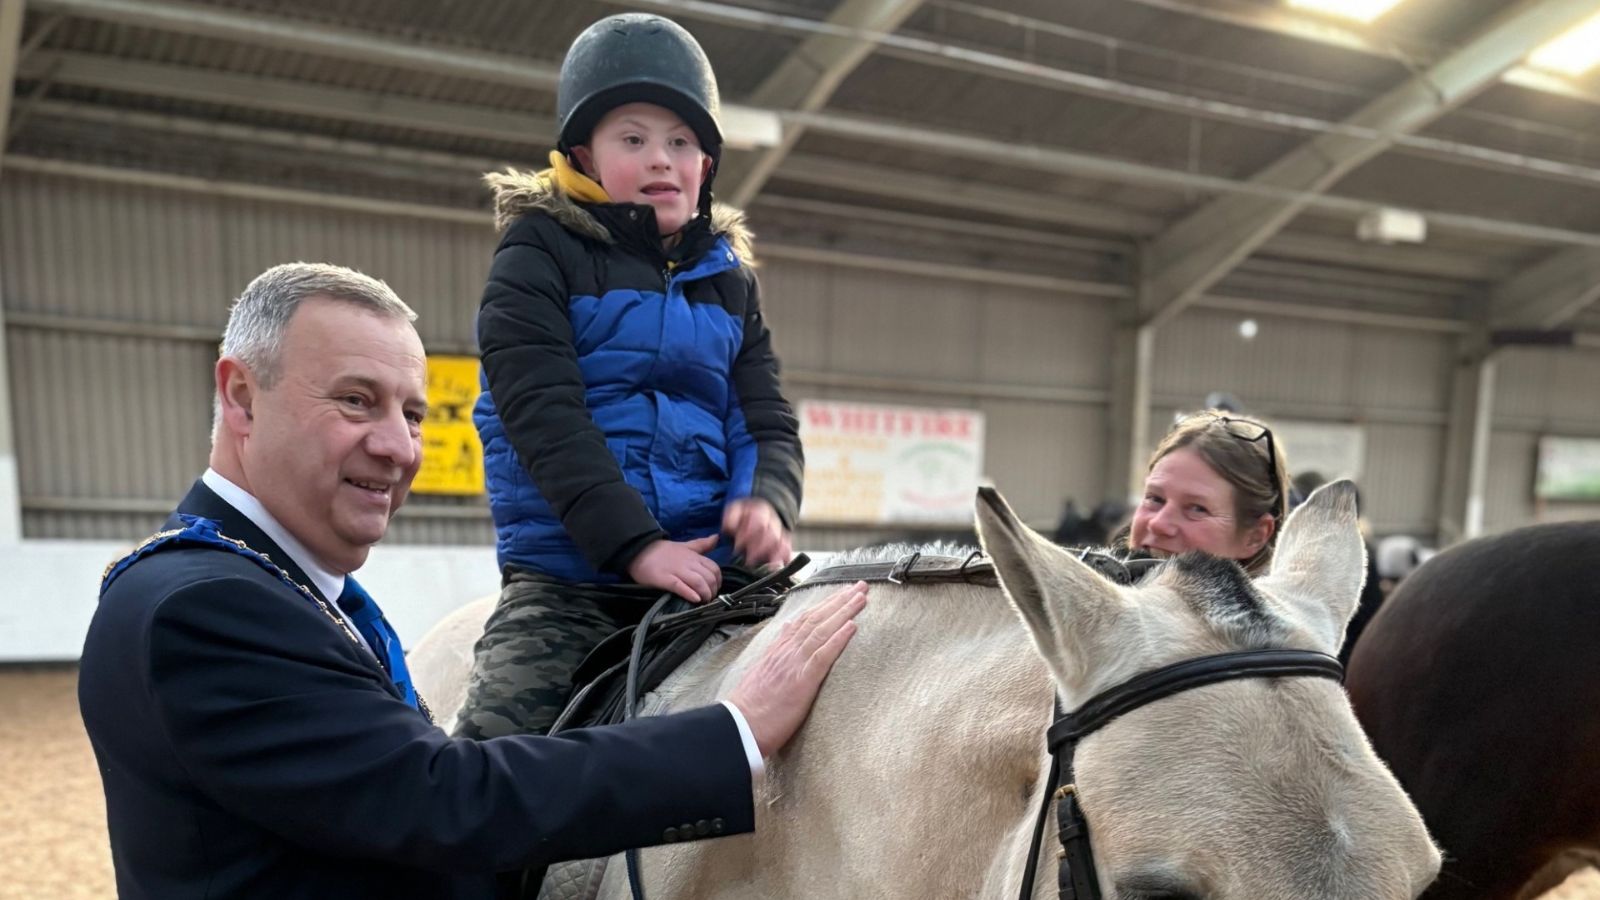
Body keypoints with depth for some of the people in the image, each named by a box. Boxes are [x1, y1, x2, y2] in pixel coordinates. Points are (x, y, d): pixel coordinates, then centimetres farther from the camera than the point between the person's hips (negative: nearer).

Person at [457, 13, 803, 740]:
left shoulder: (728, 278, 15)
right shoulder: (538, 256, 0)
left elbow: (768, 421, 8)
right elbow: (545, 420, -13)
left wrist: (768, 502, -15)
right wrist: (635, 544, -23)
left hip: (708, 573, 5)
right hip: (568, 578, -4)